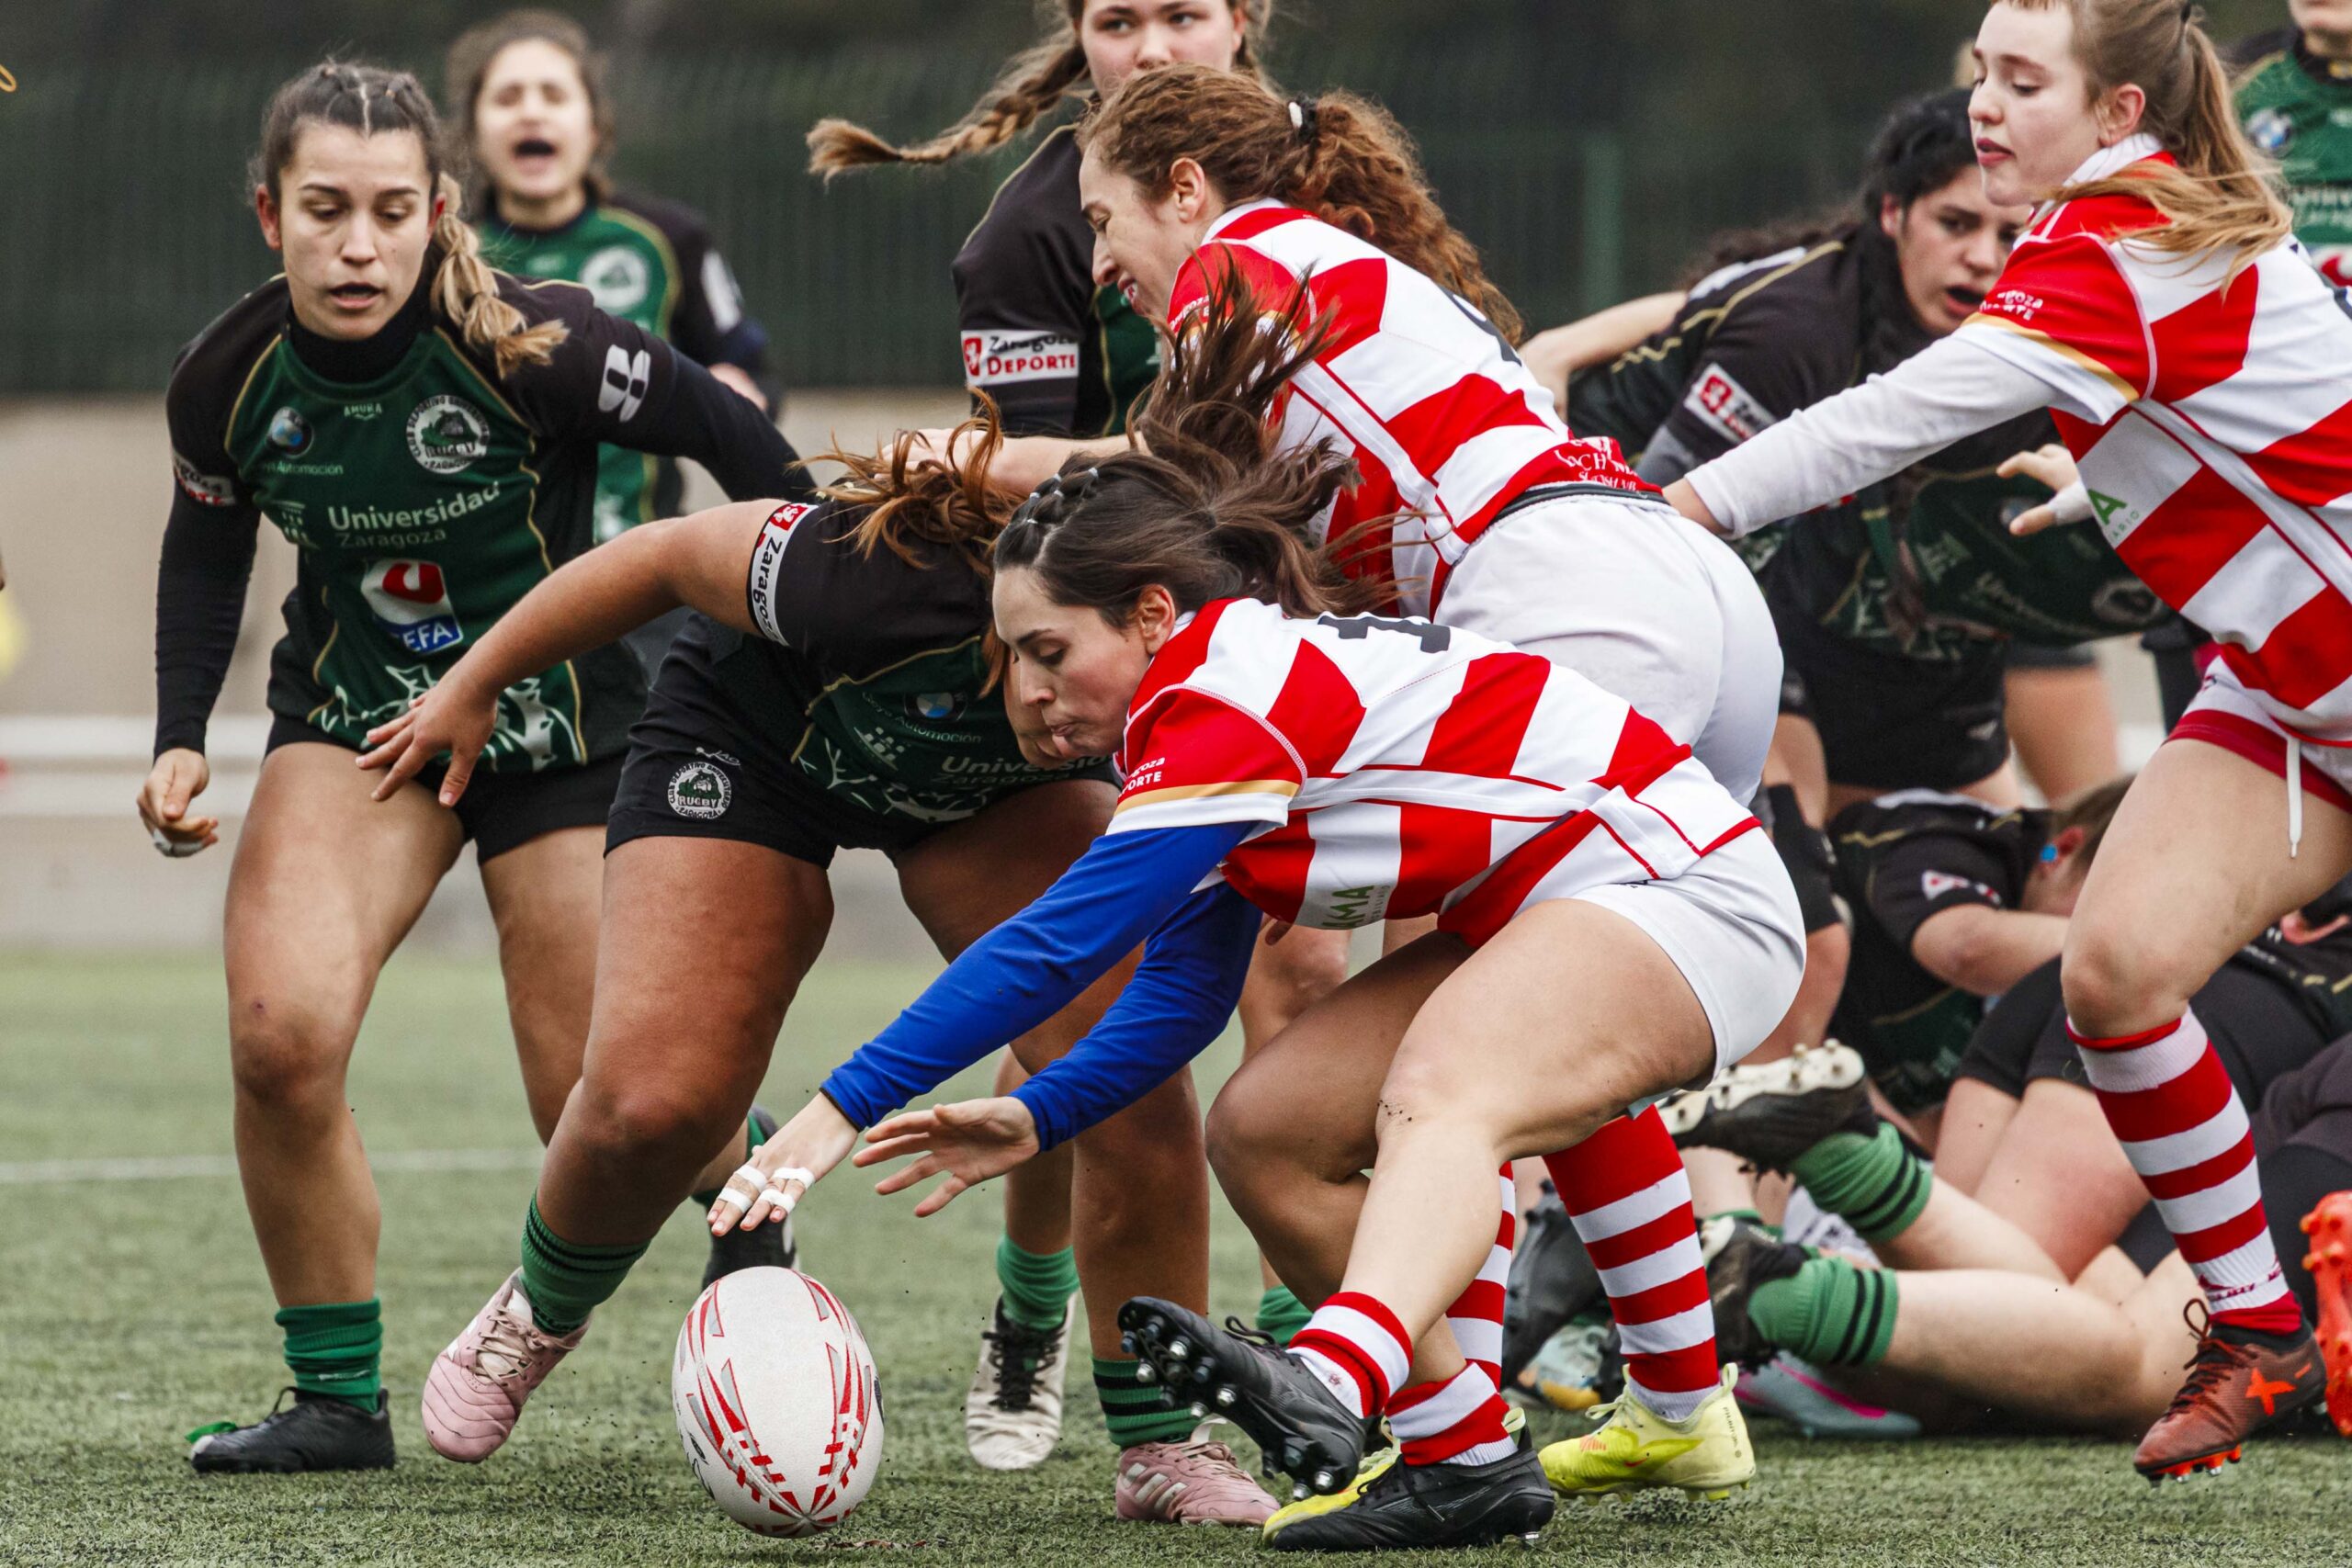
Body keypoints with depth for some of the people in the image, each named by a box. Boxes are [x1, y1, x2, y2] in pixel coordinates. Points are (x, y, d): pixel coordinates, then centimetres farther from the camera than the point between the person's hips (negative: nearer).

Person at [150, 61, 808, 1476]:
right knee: (281, 1037, -21)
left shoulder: (532, 350, -25)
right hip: (355, 713, 2)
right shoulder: (228, 379, -13)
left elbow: (738, 443, -11)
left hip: (562, 718, -2)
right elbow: (206, 551, 8)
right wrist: (181, 741, -3)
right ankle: (340, 1398, -4)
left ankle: (745, 1170, 37)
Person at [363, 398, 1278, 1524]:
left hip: (988, 793, 2)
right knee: (654, 1101, -13)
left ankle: (1162, 1445, -5)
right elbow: (668, 556, -23)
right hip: (751, 742, -2)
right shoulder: (880, 579, -43)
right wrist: (474, 686, -10)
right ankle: (539, 1313, 22)